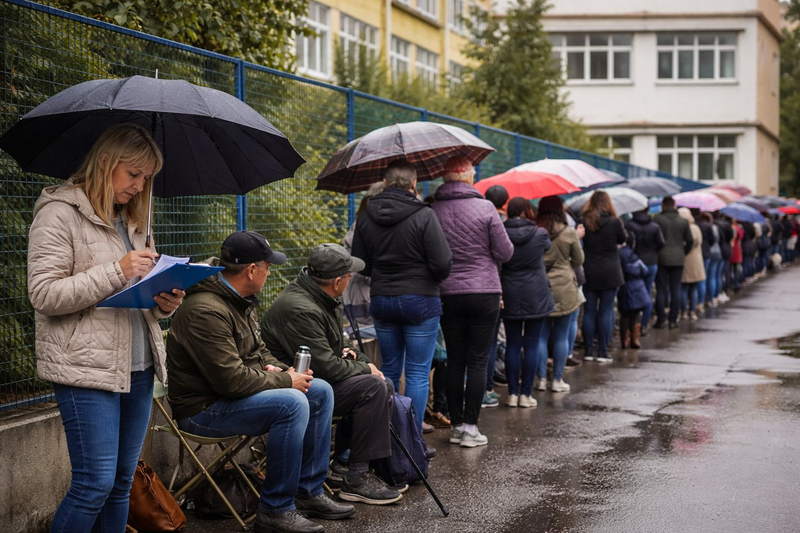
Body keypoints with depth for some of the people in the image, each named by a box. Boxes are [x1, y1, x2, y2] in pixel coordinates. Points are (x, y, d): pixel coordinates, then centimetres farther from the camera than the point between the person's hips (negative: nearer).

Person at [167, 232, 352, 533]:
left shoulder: (238, 301, 9)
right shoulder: (207, 311, -25)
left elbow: (258, 350, 22)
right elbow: (232, 380, -29)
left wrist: (276, 368, 0)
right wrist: (285, 380, -17)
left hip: (229, 394, 11)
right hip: (202, 409, -11)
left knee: (320, 392, 5)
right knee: (292, 403, -29)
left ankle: (309, 493, 11)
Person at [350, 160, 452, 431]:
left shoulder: (366, 217, 2)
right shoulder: (423, 216, -13)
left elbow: (360, 265, 6)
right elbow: (443, 263, -14)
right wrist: (429, 278, 7)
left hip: (381, 300, 5)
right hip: (420, 301, -5)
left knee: (389, 370, 16)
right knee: (418, 373, 1)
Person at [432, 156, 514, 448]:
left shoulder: (432, 210, -1)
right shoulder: (485, 208, -8)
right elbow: (505, 252, -3)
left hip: (447, 294, 3)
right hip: (484, 293, -2)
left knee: (454, 361, 11)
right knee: (477, 361, 2)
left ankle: (456, 425, 15)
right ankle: (470, 427, 2)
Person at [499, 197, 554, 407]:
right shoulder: (540, 234, -7)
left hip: (510, 296, 1)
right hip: (536, 295, -1)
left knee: (512, 344, 7)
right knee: (531, 344, 4)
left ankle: (513, 393, 8)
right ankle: (526, 394, 5)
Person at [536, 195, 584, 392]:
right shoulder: (569, 233, -7)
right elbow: (579, 261, 6)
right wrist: (578, 238, 18)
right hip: (565, 289, -2)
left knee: (541, 335, 9)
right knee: (561, 336, 6)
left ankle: (541, 378, 10)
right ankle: (557, 380, 8)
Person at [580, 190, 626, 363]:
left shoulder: (584, 222, -3)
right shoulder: (614, 222, -8)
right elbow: (623, 239, 6)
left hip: (588, 273, 2)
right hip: (609, 273, -2)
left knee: (589, 311, 8)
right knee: (606, 311, 3)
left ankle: (589, 351, 8)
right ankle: (602, 352, 1)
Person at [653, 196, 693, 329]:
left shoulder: (657, 219, -5)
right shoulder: (683, 222, 6)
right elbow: (690, 240, 6)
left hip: (662, 259, -3)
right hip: (678, 259, 3)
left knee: (661, 290, 1)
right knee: (676, 290, 6)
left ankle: (660, 319, -1)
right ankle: (673, 320, 6)